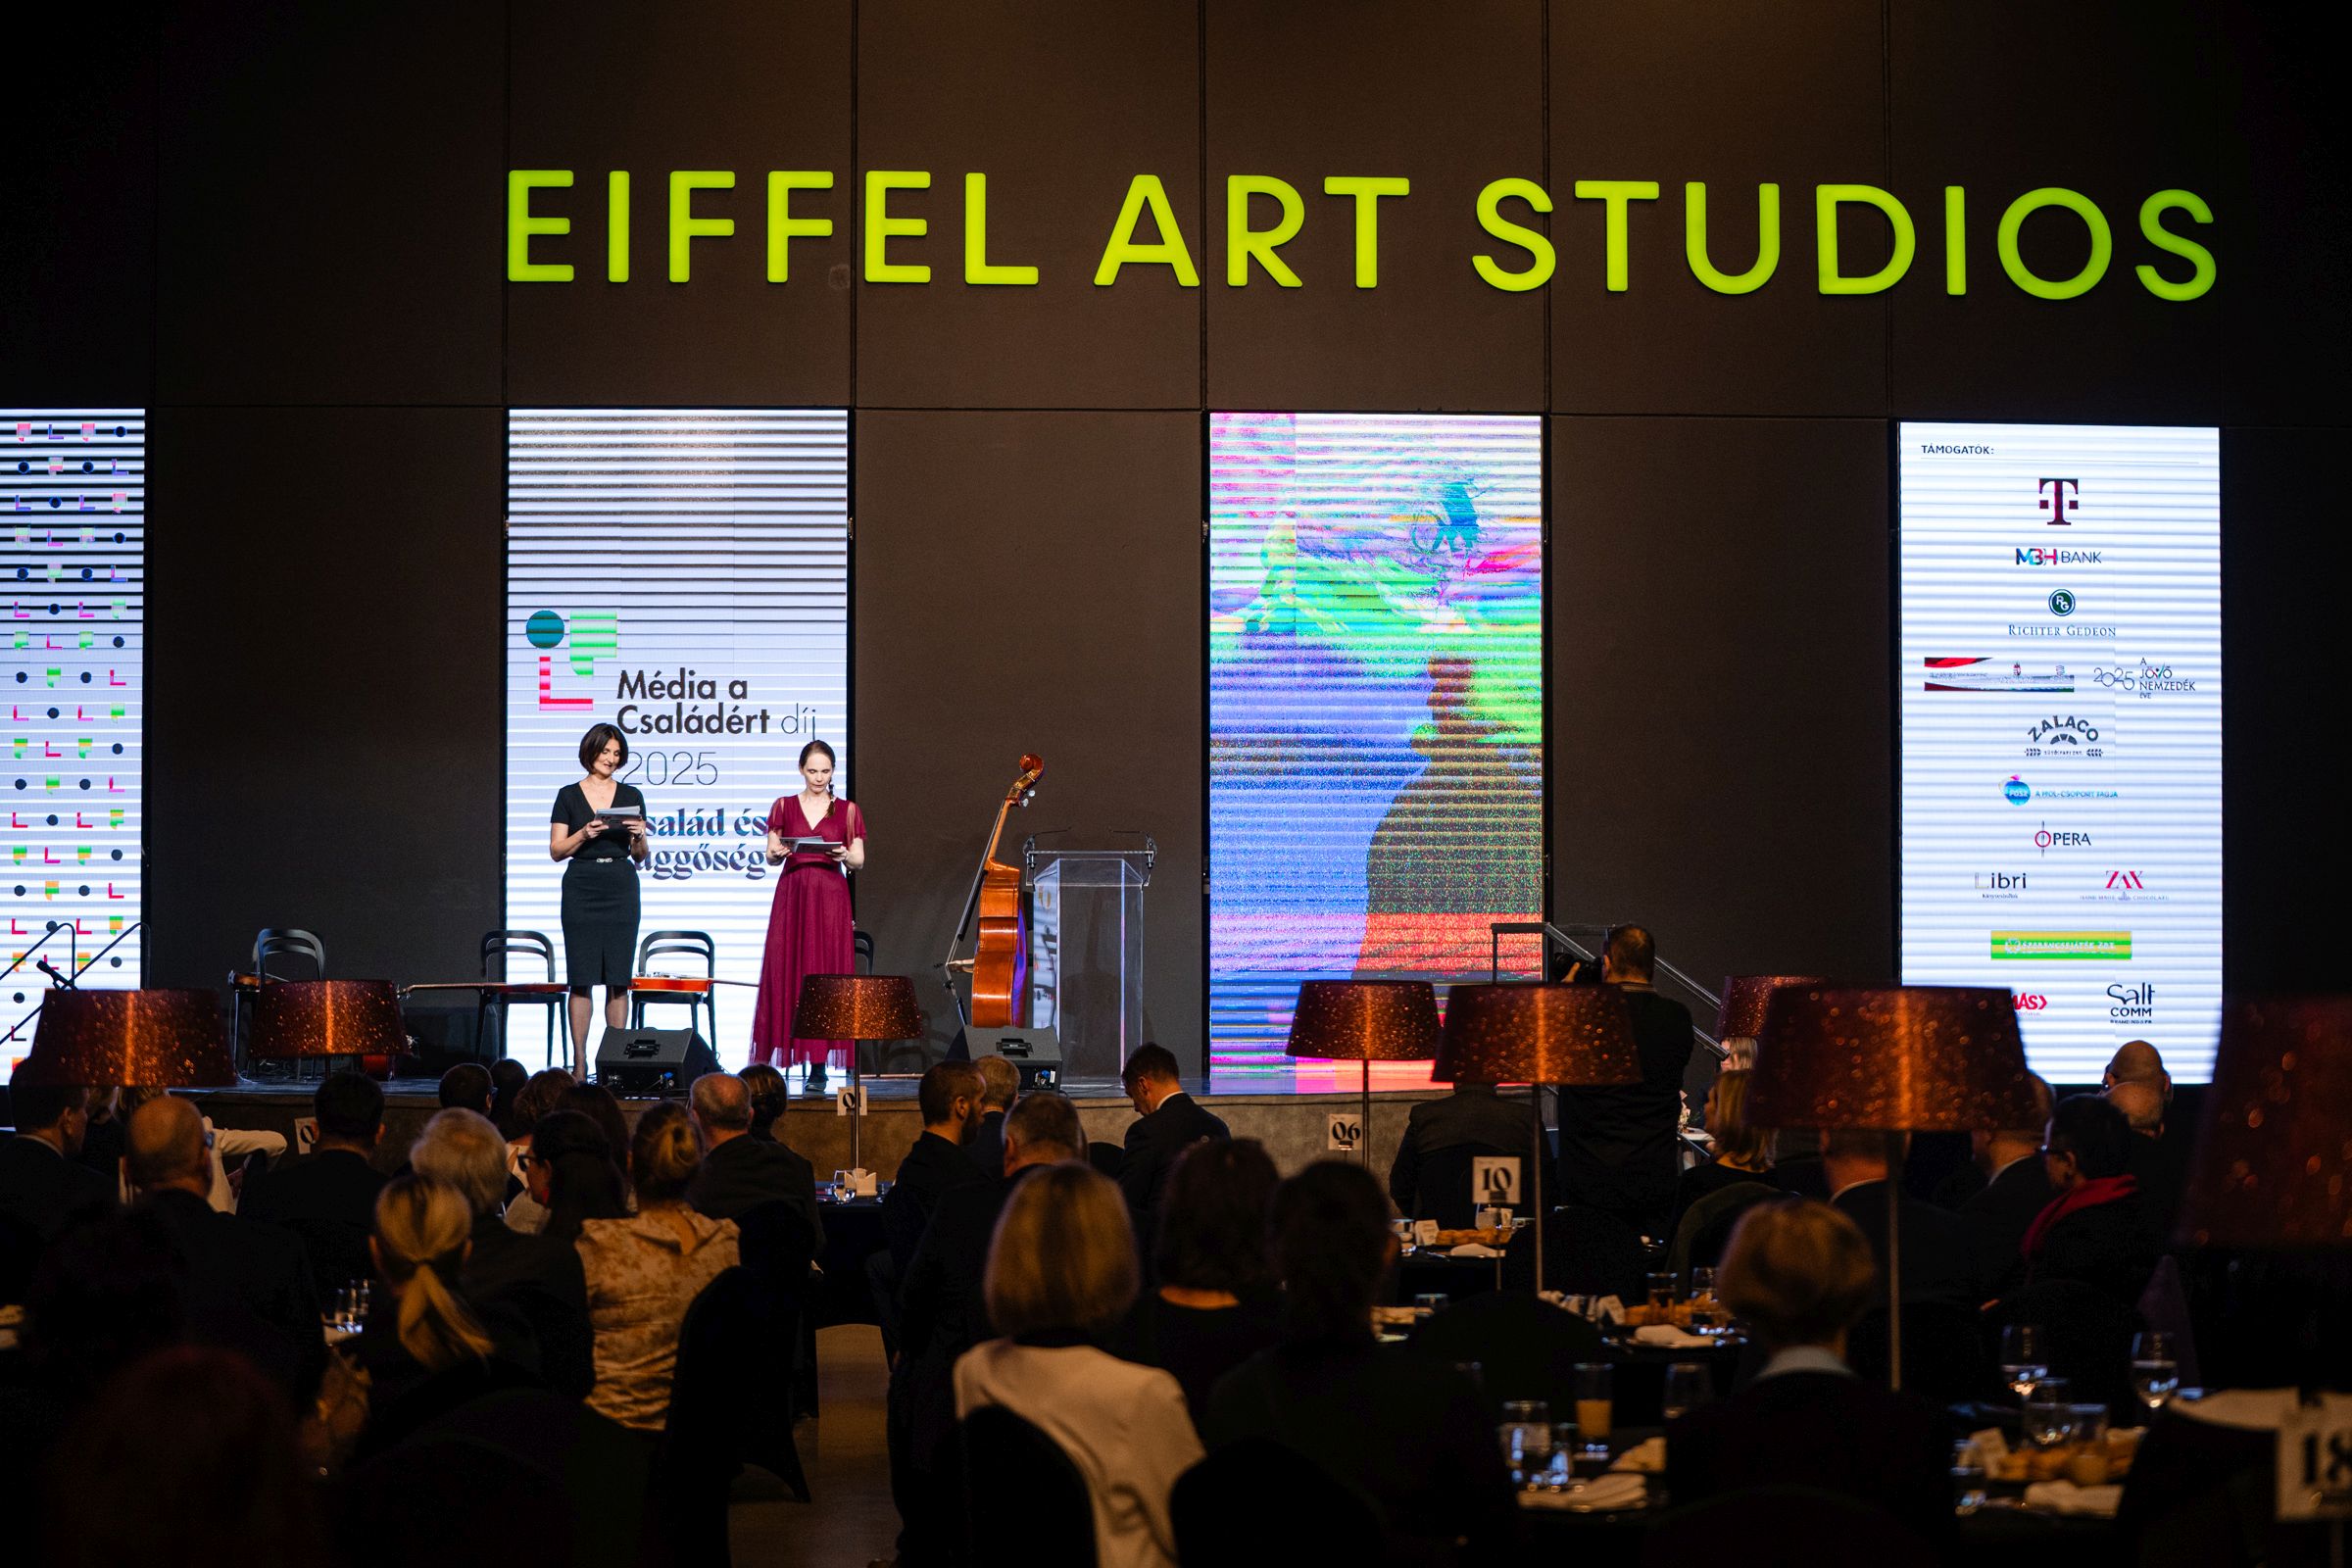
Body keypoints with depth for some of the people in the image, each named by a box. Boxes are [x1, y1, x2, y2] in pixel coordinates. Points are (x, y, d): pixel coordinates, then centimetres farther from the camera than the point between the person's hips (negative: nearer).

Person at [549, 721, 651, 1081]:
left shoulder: (630, 795, 10)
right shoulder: (569, 796, 6)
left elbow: (641, 855, 11)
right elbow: (556, 851, 3)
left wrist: (639, 836, -10)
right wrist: (584, 834, -13)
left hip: (621, 888, 1)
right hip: (581, 887, -1)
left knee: (619, 978, -1)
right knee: (581, 977, -3)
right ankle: (579, 1062, -1)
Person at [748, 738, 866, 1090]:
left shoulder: (847, 810, 8)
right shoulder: (784, 806, 9)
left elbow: (859, 862, 7)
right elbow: (770, 856, 8)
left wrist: (845, 856, -13)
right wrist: (778, 853, -14)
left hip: (831, 898, -1)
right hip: (792, 897, 1)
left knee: (825, 973, -5)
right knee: (786, 972, -5)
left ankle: (818, 1064, -5)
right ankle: (784, 1054, -1)